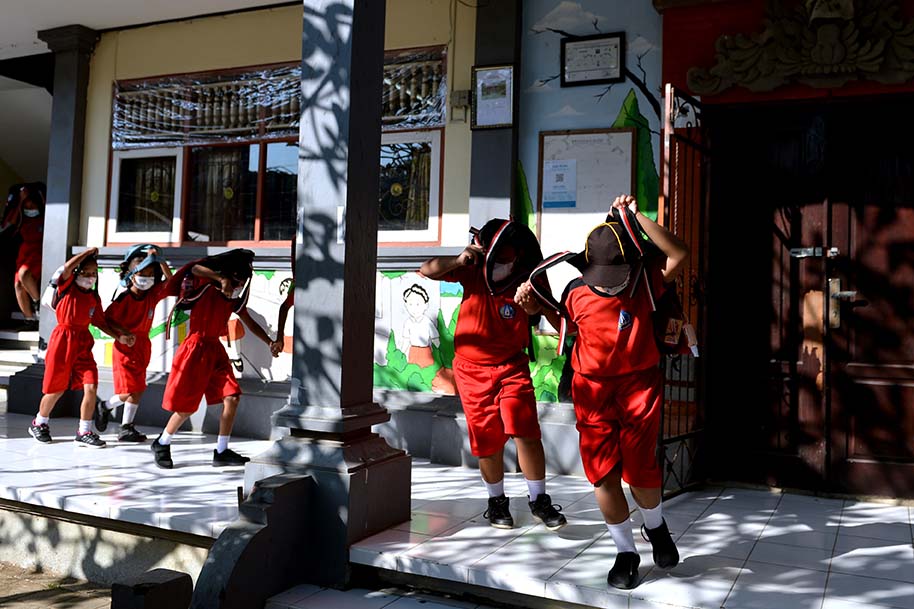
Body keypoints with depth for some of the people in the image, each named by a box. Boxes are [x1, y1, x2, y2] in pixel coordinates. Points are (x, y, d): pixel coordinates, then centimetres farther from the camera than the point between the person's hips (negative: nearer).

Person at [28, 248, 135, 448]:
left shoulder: (94, 297, 9)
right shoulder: (67, 287, -4)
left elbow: (100, 322, 12)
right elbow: (67, 267, -23)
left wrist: (119, 337, 0)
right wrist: (88, 252, -14)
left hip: (83, 344, 4)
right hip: (63, 340, -4)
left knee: (91, 388, -8)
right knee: (56, 390, 7)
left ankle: (84, 432, 4)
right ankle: (39, 424, 33)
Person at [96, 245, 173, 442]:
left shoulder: (153, 295, 0)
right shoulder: (123, 299, -13)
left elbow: (169, 281, -9)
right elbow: (106, 320, -7)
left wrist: (159, 260, -18)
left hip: (143, 345, 5)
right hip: (125, 345, -5)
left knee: (138, 389, 6)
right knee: (128, 391, -8)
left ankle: (126, 428, 14)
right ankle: (105, 407, 21)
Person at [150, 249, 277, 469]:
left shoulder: (234, 298, 11)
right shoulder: (207, 286, -9)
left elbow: (249, 322, 17)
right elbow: (194, 269, -30)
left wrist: (269, 342, 10)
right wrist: (222, 279, -40)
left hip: (215, 350, 7)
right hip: (196, 348, -7)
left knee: (232, 398, -2)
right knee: (187, 406, -1)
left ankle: (221, 451, 8)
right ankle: (161, 444, 23)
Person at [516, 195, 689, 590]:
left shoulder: (644, 281, -6)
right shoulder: (577, 291, -3)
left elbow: (679, 254, -22)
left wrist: (636, 216, -22)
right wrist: (539, 309, 1)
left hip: (638, 384, -1)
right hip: (592, 389, 2)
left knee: (640, 470, -1)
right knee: (603, 475, 1)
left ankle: (655, 527, 34)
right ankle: (625, 552, 22)